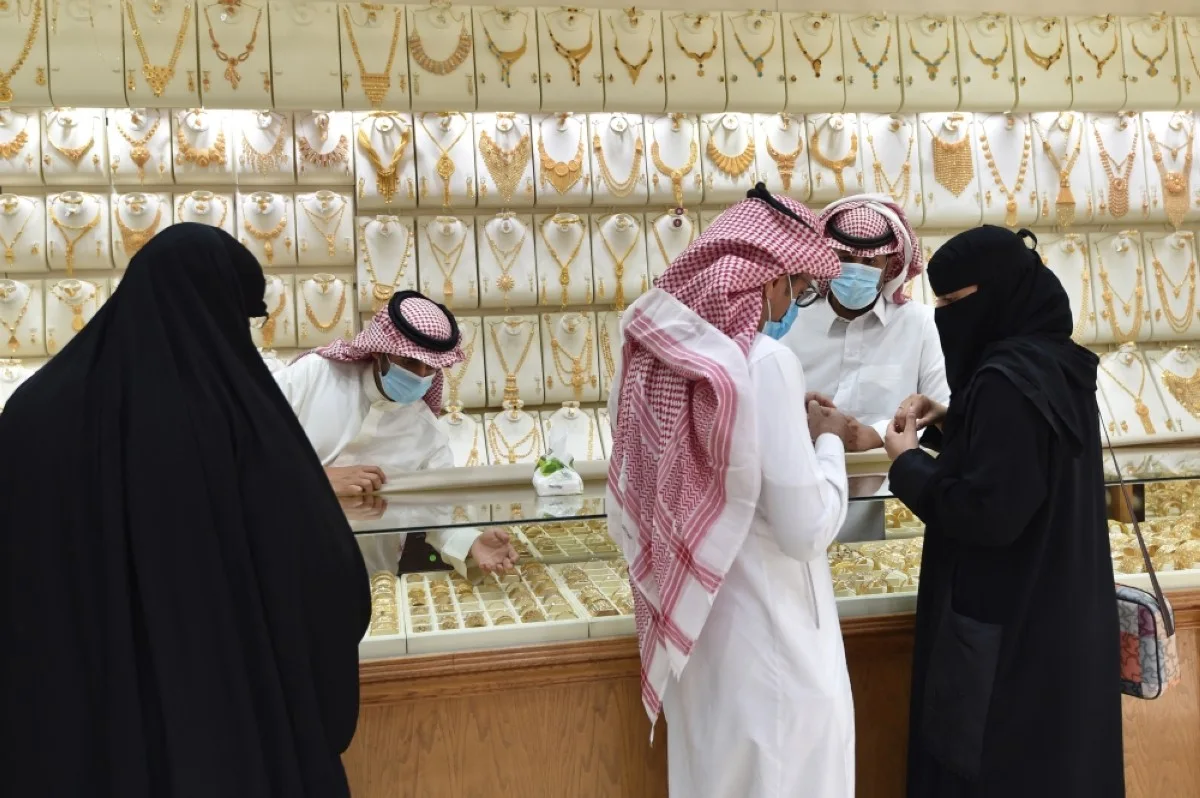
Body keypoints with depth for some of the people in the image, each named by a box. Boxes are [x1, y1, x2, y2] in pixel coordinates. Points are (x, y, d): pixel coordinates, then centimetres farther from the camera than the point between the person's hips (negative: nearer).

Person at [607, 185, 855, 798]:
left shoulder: (659, 347, -2)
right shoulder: (762, 362, -23)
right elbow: (807, 529, -20)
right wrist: (827, 441, -4)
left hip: (693, 621, 7)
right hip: (766, 635, -7)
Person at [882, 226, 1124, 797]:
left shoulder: (1007, 379, -23)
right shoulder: (1055, 363, 6)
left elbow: (986, 512, -25)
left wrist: (908, 460, -11)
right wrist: (950, 423, 5)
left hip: (1004, 619, -9)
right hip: (1056, 609, 9)